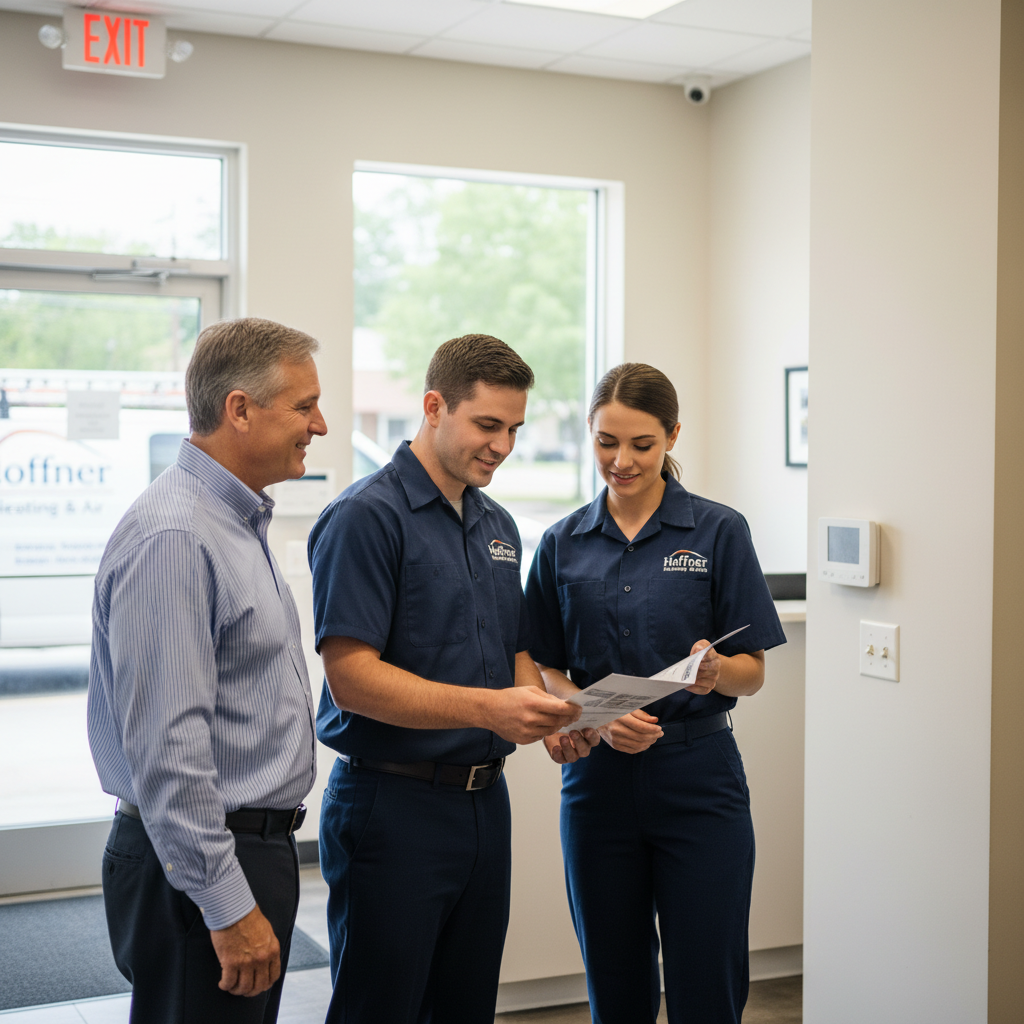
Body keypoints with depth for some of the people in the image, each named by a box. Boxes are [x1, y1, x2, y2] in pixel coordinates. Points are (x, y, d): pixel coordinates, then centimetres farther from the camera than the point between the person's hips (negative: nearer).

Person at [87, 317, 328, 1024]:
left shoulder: (241, 523, 14)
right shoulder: (172, 539, -20)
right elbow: (164, 747, -25)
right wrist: (228, 906, -23)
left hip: (256, 849, 10)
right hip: (198, 864, -10)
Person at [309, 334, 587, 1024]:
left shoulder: (499, 526, 14)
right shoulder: (367, 516, -12)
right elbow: (351, 677, -19)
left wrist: (547, 712, -3)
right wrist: (489, 709, -27)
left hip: (485, 803, 8)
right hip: (393, 806, -7)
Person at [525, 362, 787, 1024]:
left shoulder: (719, 532, -1)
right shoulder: (563, 545, 6)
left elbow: (753, 672, -1)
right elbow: (546, 670, 7)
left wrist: (716, 669, -23)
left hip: (698, 778, -2)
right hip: (598, 778, 2)